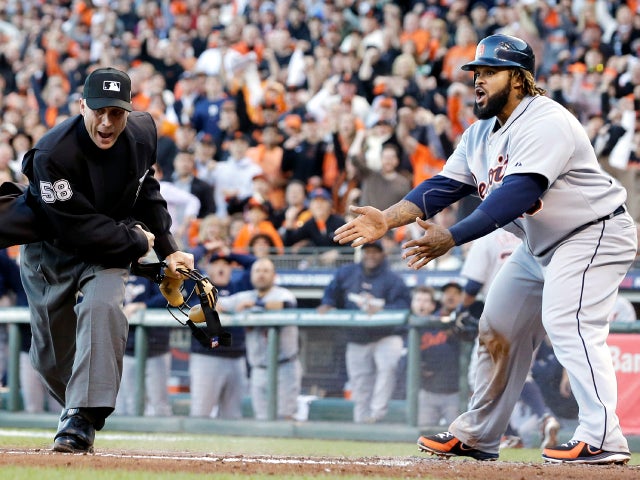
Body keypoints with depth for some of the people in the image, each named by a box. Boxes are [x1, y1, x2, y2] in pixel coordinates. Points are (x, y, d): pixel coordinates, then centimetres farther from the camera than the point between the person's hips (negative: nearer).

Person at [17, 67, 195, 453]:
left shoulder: (143, 131, -12)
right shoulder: (53, 154, -31)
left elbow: (147, 189, 8)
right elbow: (79, 229, -30)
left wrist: (168, 250, 4)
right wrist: (138, 242, -19)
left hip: (112, 244, 2)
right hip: (51, 248, -2)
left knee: (102, 306, -29)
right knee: (50, 356, 5)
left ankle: (83, 415, -31)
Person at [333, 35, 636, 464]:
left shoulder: (546, 123, -25)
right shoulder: (480, 135, 6)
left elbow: (516, 195, -35)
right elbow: (443, 188, 0)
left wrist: (452, 238, -42)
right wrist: (387, 220, -16)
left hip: (595, 234, -10)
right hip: (539, 246, 10)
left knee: (567, 322, -25)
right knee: (499, 328, 10)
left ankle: (603, 438, -31)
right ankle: (477, 437, 22)